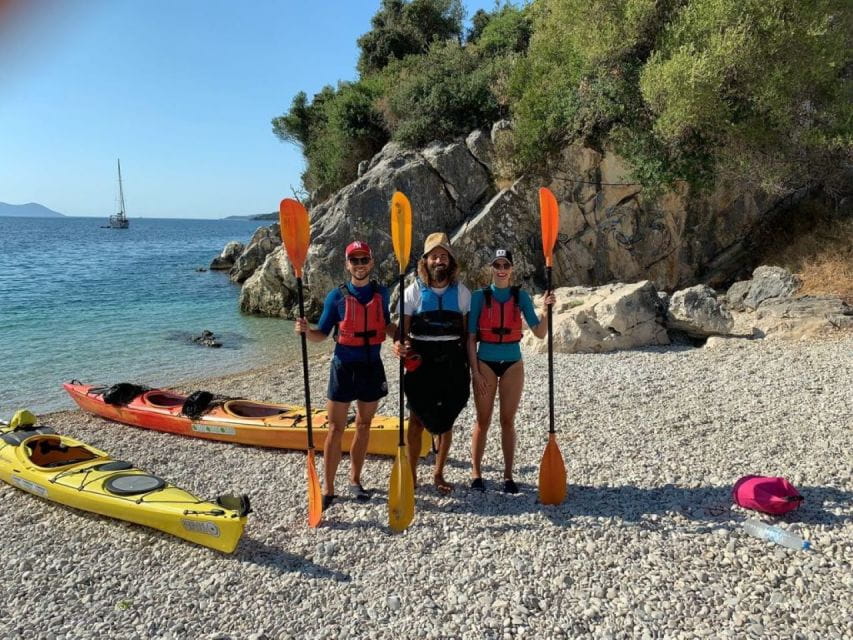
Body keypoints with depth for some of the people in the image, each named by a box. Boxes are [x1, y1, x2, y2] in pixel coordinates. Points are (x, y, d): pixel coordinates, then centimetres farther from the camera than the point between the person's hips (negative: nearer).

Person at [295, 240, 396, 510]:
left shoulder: (381, 293, 3)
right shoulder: (337, 296, -5)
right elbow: (322, 334, -3)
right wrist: (307, 331, -24)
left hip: (372, 367, 3)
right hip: (343, 367, -3)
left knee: (363, 426, 13)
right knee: (336, 429, 0)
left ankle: (355, 480, 27)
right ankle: (328, 488, 9)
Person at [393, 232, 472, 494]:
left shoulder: (461, 292, 3)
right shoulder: (414, 291, -1)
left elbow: (466, 333, 6)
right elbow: (403, 330, -4)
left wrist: (468, 367, 5)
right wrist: (400, 345, -26)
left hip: (452, 364, 2)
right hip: (421, 364, -2)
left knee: (446, 421, 10)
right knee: (417, 421, 5)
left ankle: (439, 474, 25)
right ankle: (411, 474, 19)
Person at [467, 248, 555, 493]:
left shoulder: (521, 296, 1)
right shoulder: (480, 296, -3)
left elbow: (539, 333, -3)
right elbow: (471, 337, -3)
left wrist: (546, 309, -19)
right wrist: (475, 371, -8)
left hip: (512, 363, 1)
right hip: (486, 362, -1)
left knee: (508, 421, 8)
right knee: (483, 420, 5)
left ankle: (508, 475, 17)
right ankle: (476, 473, 16)